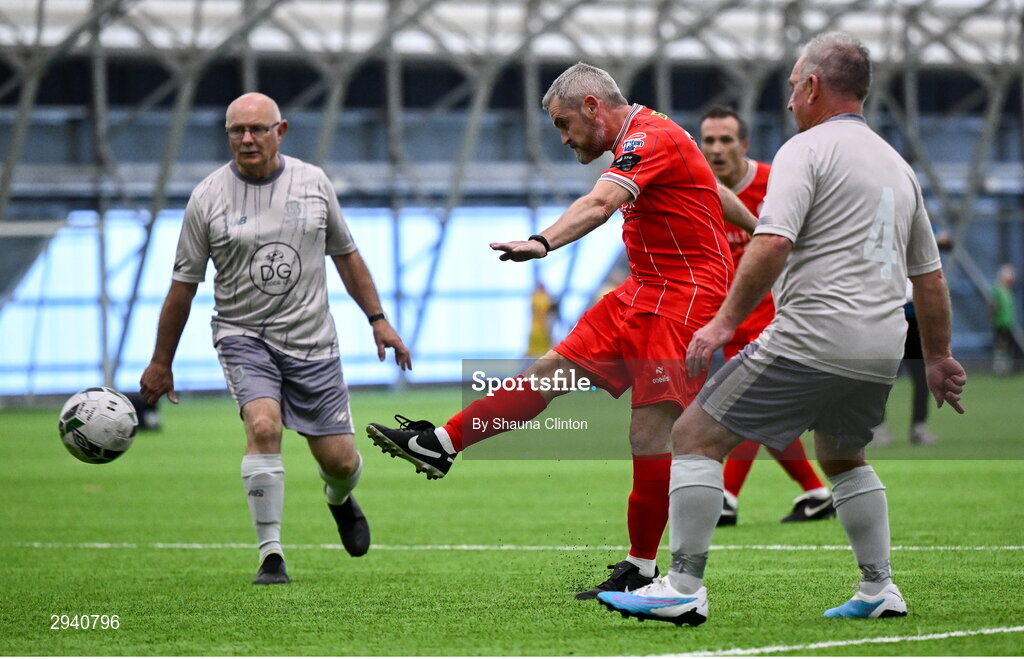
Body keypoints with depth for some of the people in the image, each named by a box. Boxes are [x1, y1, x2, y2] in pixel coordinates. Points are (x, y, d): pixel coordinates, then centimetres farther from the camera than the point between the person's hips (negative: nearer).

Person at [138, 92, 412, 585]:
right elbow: (183, 285, 2)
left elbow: (345, 255, 14)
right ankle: (271, 554, -17)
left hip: (311, 340, 2)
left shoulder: (313, 183, 2)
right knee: (263, 426, -28)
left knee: (340, 461, 1)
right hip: (244, 336, -2)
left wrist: (378, 320, 10)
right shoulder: (208, 197, -4)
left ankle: (339, 499, 40)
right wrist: (161, 363, 5)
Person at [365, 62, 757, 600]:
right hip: (644, 293, 10)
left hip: (684, 299, -10)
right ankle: (441, 445, 6)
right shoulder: (646, 137, 14)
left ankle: (641, 570, -4)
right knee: (555, 368, 6)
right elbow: (714, 191, 30)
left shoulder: (651, 138, -17)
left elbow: (600, 203, -36)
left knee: (650, 434, -11)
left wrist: (544, 242, -52)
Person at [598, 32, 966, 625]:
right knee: (844, 458, 31)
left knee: (697, 437, -2)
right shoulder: (897, 165, 19)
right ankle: (880, 590, 23)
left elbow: (772, 243, -18)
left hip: (811, 343, -8)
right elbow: (930, 276, 22)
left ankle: (684, 588, -9)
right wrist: (939, 359, 30)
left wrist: (726, 321, -14)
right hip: (882, 353, 8)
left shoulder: (807, 149, -4)